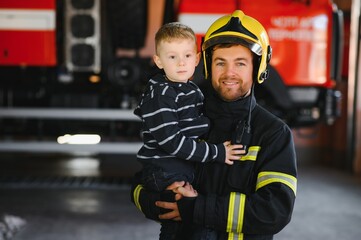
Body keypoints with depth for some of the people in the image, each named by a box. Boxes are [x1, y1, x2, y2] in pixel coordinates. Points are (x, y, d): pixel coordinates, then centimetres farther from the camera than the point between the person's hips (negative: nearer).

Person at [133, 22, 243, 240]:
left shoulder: (193, 91, 12)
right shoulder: (158, 96, -13)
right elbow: (170, 141, -21)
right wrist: (216, 153, -18)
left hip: (189, 171, 8)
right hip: (165, 175, -8)